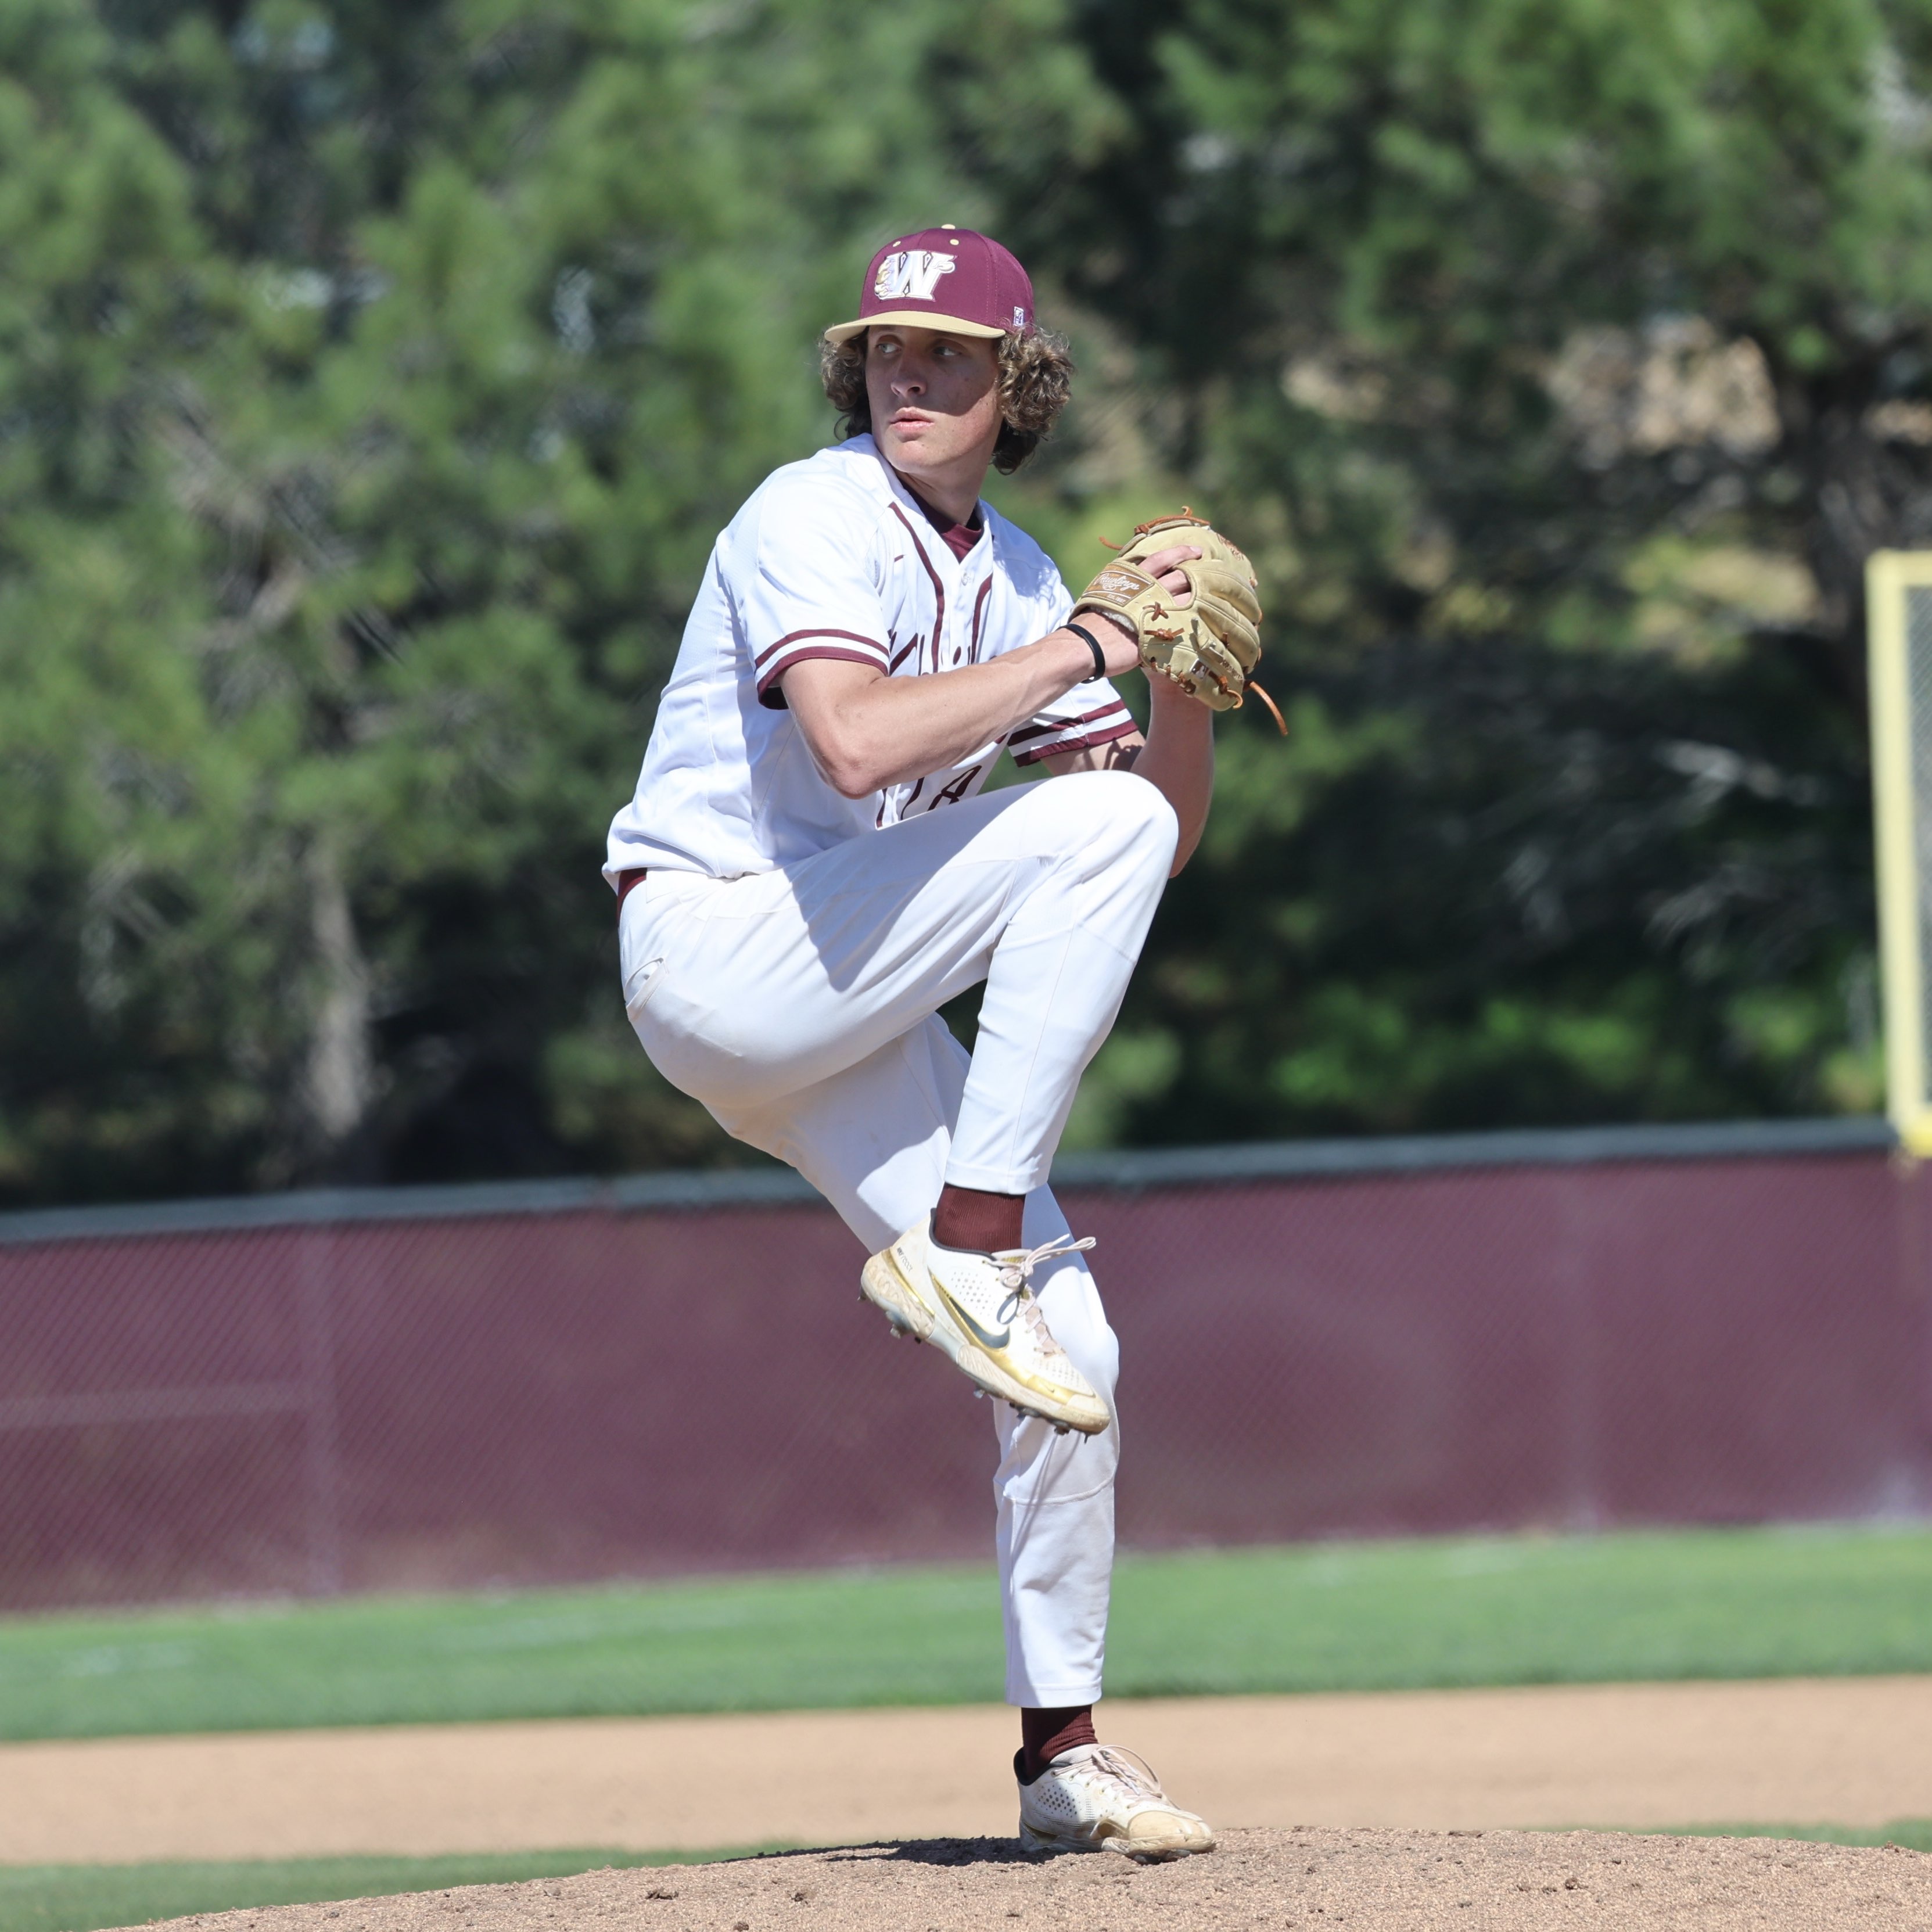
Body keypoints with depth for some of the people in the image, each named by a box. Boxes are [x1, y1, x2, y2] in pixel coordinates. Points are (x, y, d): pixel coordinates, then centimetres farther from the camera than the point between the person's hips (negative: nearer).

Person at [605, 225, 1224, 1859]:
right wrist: (1081, 650, -24)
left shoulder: (1013, 575, 12)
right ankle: (965, 1240, -23)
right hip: (712, 946, -8)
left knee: (1072, 1354, -1)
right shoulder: (817, 520, -12)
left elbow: (1173, 834, 11)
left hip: (846, 1019, 8)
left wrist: (1183, 671, -8)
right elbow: (857, 745, -31)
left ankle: (1063, 1749, 10)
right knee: (1098, 819, -23)